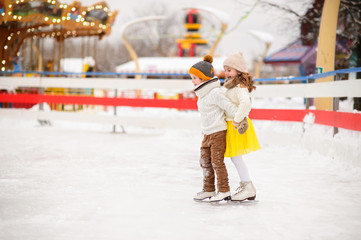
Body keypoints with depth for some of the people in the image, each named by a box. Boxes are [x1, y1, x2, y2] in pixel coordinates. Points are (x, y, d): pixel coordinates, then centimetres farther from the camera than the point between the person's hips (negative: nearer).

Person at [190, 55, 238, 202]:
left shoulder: (215, 93, -18)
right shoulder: (202, 93, 12)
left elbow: (228, 106, -18)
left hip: (218, 133, -9)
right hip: (207, 133, 9)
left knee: (217, 161, -6)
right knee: (205, 161, 12)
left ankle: (224, 191, 3)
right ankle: (208, 189, 22)